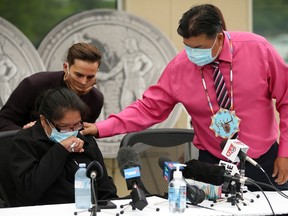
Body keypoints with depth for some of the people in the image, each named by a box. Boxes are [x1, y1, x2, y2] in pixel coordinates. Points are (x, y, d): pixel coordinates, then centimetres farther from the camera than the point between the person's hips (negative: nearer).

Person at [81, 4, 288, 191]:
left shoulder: (257, 49, -14)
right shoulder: (179, 67, -11)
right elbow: (149, 108, -6)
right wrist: (101, 128, -16)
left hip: (263, 162, 0)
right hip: (213, 163, 1)